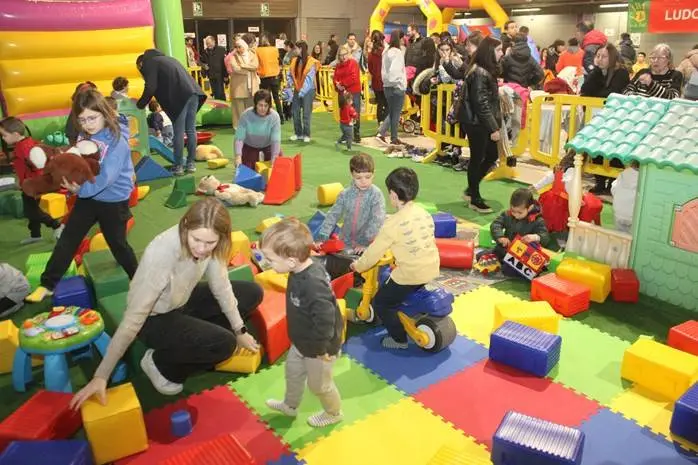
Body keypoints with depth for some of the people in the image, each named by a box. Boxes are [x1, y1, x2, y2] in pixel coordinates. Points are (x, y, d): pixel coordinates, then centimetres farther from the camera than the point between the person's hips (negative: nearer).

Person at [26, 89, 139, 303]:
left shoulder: (118, 139, -22)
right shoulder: (84, 135, -1)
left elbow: (107, 176, -29)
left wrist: (82, 189, -35)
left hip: (113, 201, -6)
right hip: (87, 195, 6)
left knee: (117, 243, 9)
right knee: (67, 239, 9)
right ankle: (48, 284, 21)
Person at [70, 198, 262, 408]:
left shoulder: (209, 243, -20)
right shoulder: (161, 254, -37)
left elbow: (221, 287, -5)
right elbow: (134, 317, -34)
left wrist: (239, 330, 0)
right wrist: (101, 376, -30)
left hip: (182, 303, 7)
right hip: (154, 318, -6)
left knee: (252, 293, 2)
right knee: (224, 343, -25)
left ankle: (196, 337, 10)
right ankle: (161, 364, 1)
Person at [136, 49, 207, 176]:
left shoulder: (148, 63, 9)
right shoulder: (167, 59, 33)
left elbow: (150, 88, -4)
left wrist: (140, 104, 7)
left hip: (180, 97, -7)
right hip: (193, 93, 7)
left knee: (178, 132, -1)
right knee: (191, 130, 11)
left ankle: (178, 166, 3)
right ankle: (191, 163, 15)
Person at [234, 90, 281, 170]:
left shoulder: (275, 116, -30)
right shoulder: (246, 115, -30)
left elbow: (276, 140, -33)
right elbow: (239, 138, -30)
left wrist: (274, 159, -43)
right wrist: (238, 156, -44)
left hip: (268, 145, 0)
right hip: (250, 146, 0)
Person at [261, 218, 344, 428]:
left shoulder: (313, 285, -41)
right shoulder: (301, 271, -11)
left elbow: (325, 320, -36)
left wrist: (321, 349, -21)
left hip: (317, 348, -9)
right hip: (301, 342, 9)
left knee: (319, 384, 18)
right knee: (293, 372, 29)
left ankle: (333, 413, 47)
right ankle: (290, 405, 57)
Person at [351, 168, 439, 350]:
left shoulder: (393, 223, -18)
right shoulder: (424, 213, 2)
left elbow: (374, 251, -11)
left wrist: (358, 266, 7)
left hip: (410, 274, -8)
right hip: (431, 269, 8)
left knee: (381, 303, 11)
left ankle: (399, 339, 17)